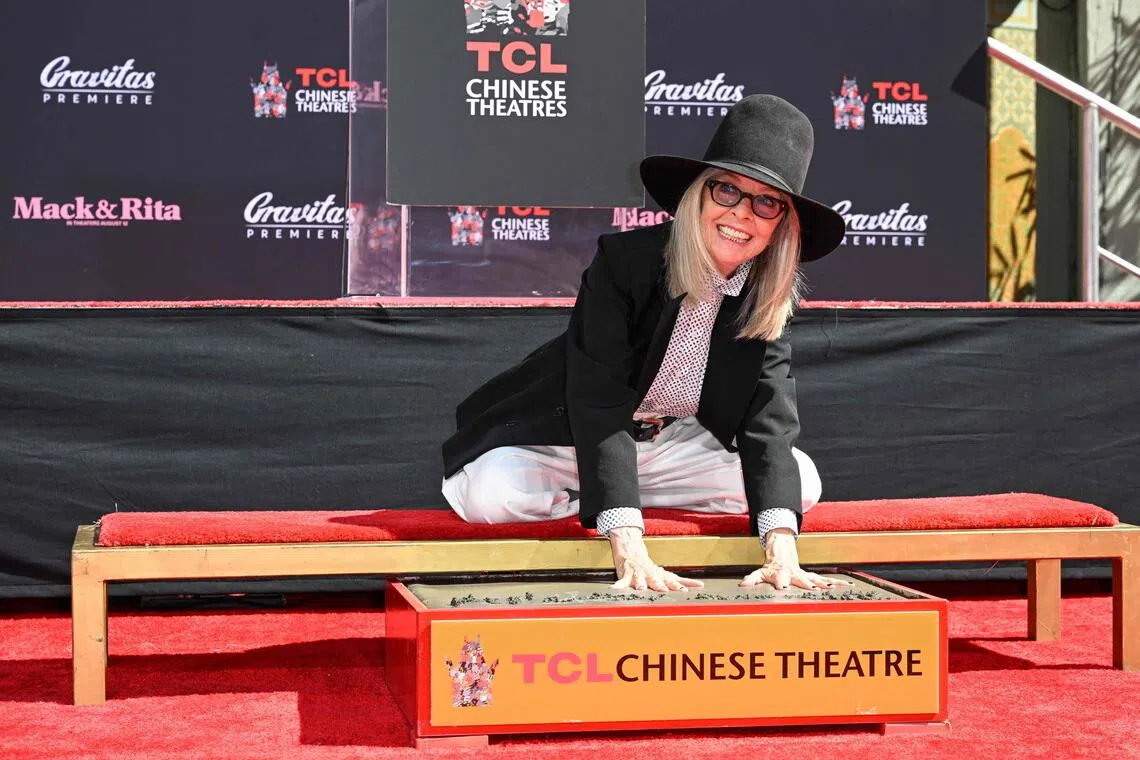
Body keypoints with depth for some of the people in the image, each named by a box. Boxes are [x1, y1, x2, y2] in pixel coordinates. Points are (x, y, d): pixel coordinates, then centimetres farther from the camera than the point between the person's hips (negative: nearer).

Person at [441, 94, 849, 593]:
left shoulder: (770, 297, -12)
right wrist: (631, 557, -45)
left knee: (802, 482, -12)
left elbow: (770, 422, -20)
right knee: (489, 495, -34)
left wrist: (781, 553, -38)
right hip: (562, 439, -5)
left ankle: (607, 497, -2)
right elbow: (599, 408, -34)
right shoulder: (624, 261, -26)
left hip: (670, 445, 5)